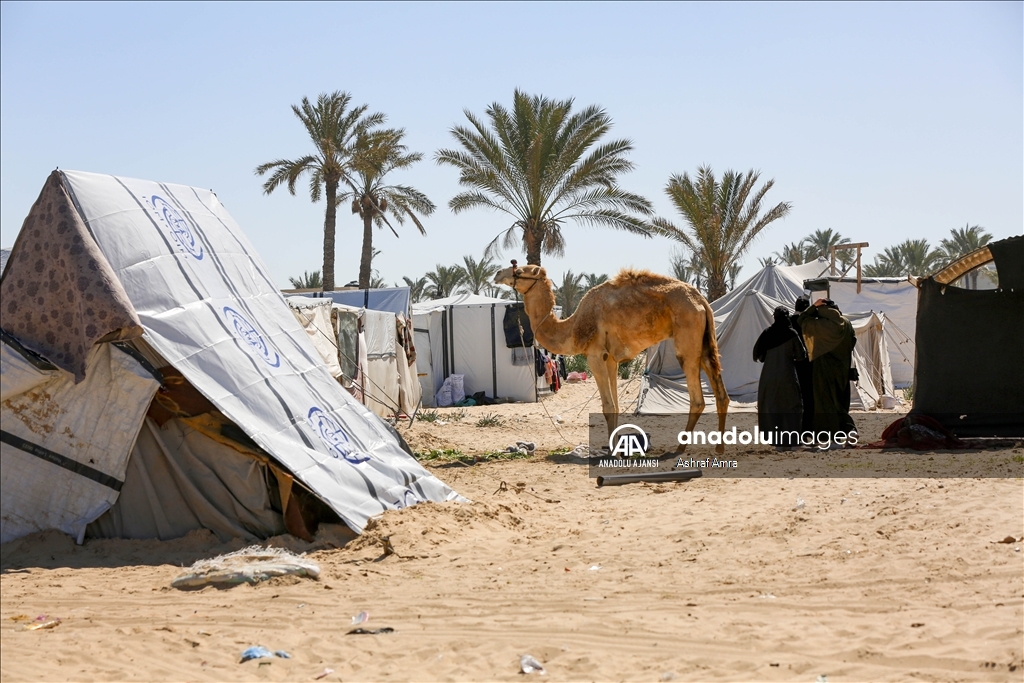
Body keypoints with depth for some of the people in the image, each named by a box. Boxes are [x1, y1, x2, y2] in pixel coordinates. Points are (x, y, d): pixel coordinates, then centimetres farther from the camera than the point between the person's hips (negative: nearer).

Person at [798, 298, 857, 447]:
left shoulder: (820, 324, -14)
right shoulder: (846, 324, -1)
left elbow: (802, 320, -1)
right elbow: (852, 341, 9)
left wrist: (813, 307, -2)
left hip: (824, 369, -5)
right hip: (842, 369, 5)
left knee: (826, 402, 1)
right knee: (840, 401, 17)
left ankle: (834, 439, -2)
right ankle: (849, 428, -1)